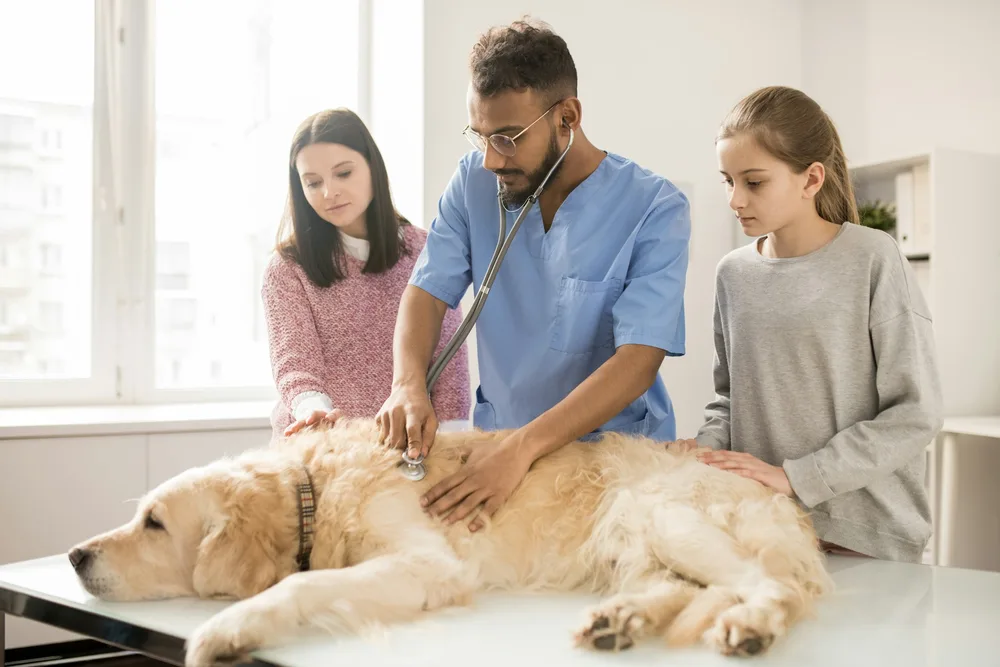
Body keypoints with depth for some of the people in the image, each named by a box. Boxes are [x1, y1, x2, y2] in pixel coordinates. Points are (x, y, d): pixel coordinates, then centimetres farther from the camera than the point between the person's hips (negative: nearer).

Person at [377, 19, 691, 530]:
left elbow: (638, 360, -20)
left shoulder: (655, 209, -12)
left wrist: (524, 446, -31)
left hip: (621, 452, -2)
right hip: (495, 439, 2)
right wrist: (408, 384, -21)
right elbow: (429, 290, 0)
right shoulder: (475, 180, 1)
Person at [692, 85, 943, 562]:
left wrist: (795, 477, -16)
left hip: (862, 538, -3)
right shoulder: (734, 273, 6)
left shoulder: (873, 259, -9)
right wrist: (706, 450, -6)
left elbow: (915, 414, -11)